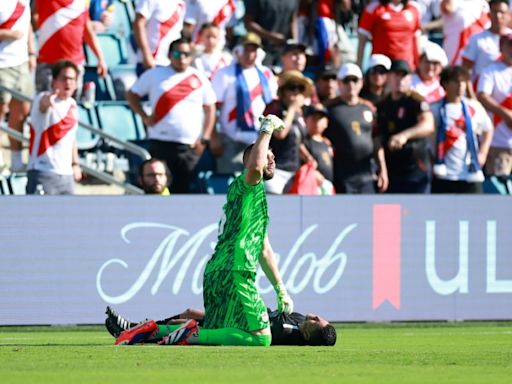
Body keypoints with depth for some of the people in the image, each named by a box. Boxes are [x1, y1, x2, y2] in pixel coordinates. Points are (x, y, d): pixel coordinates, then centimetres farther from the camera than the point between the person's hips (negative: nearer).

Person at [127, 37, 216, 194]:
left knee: (182, 189, 3)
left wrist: (204, 139, 2)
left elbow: (210, 109, 12)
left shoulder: (199, 79, 9)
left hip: (190, 145, 1)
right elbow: (132, 95, 10)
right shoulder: (155, 75, 5)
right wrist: (144, 116, -5)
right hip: (160, 142, -1)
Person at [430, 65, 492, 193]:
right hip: (443, 176, -2)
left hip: (471, 174, 2)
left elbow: (488, 129, 20)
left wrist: (482, 153, 10)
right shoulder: (435, 109, -4)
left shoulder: (474, 108, 5)